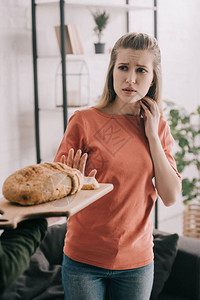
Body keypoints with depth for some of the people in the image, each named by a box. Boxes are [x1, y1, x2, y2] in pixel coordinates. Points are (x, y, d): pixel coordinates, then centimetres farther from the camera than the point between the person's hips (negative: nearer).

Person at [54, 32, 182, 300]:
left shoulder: (158, 128, 2)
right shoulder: (84, 121, -9)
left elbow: (171, 197, -5)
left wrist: (153, 136, -9)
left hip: (137, 259, 3)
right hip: (84, 259, -2)